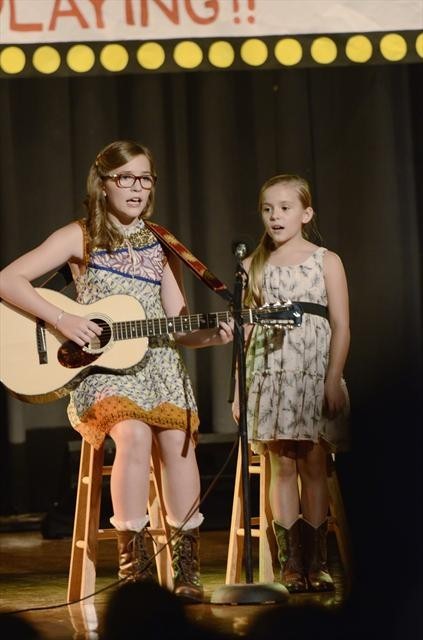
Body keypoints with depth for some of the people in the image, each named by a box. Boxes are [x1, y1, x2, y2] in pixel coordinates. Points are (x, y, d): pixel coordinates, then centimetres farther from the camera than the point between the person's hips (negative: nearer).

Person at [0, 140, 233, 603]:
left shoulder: (160, 246, 14)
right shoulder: (81, 237, 3)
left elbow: (177, 329, 13)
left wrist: (212, 336, -8)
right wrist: (62, 320, -15)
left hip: (157, 362, 3)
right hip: (101, 367, -3)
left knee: (178, 439, -25)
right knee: (134, 434, -33)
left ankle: (186, 569, -15)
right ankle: (133, 565, -22)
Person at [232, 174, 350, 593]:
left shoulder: (326, 262, 6)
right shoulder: (254, 266, 12)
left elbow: (341, 326, 1)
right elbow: (245, 329, 13)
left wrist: (333, 379, -9)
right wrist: (239, 388, 8)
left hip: (314, 372, -2)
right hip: (269, 372, 2)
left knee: (313, 465, -3)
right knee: (281, 467, -1)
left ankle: (316, 562, 2)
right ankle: (290, 564, 2)